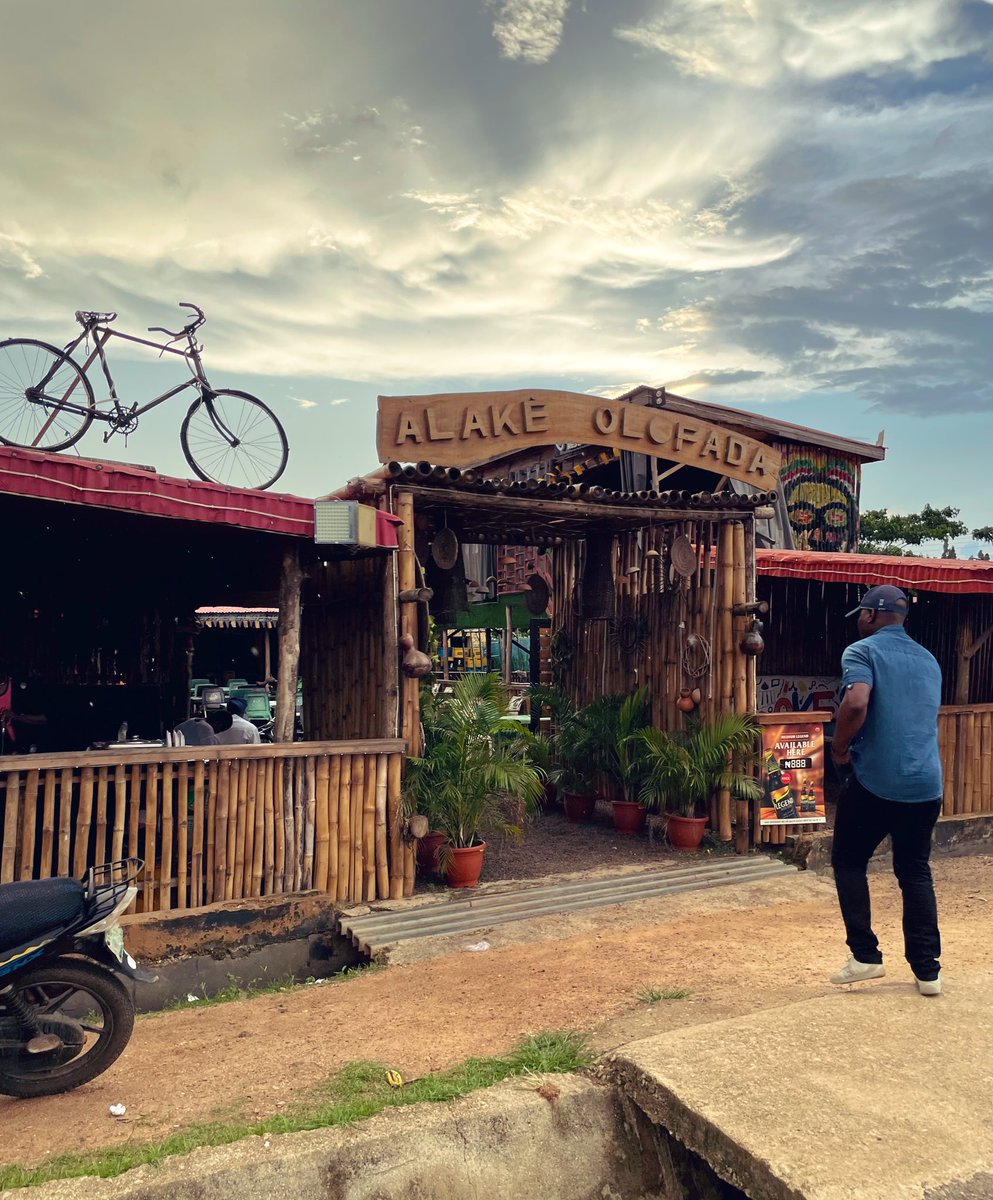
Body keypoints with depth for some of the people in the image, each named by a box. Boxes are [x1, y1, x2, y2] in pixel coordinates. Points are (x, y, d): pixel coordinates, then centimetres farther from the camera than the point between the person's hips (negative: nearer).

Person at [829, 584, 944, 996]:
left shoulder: (862, 651, -6)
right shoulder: (928, 660, 16)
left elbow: (856, 704, -23)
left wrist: (839, 750, -8)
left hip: (874, 781, -6)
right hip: (926, 783, 6)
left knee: (849, 862, 12)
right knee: (916, 873, 16)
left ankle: (865, 956, 10)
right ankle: (927, 969, 17)